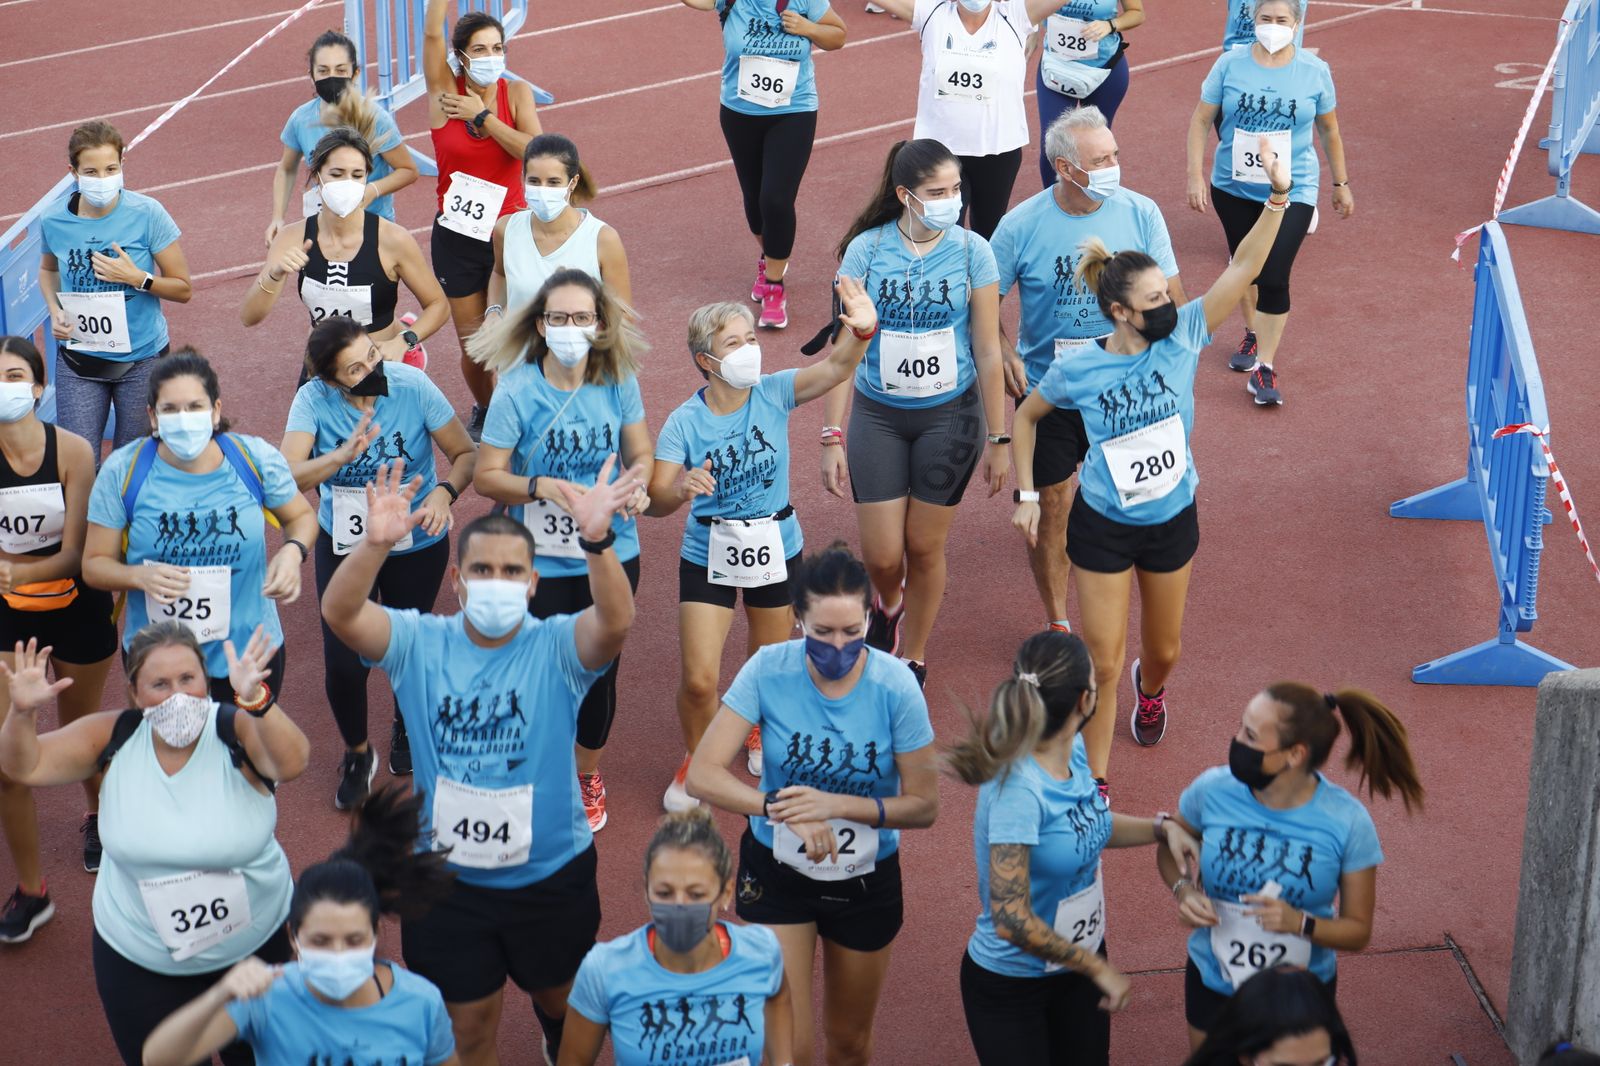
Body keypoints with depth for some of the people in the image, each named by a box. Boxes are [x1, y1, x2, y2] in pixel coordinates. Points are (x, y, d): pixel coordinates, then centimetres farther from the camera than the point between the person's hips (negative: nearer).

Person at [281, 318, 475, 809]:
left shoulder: (412, 386, -21)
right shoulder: (313, 399, -20)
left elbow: (466, 453, -14)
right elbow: (288, 475, -29)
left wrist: (444, 491, -33)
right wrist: (343, 455, -45)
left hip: (417, 543, 0)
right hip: (344, 544, 0)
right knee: (343, 663, -6)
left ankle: (406, 726, 51)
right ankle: (357, 754, 25)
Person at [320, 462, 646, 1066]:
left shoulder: (557, 648, -14)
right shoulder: (419, 644, -10)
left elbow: (616, 621, -35)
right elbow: (339, 613, -26)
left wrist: (597, 543, -55)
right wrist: (375, 545, -47)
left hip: (551, 874, 0)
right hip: (448, 879, 0)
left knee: (562, 1002, 26)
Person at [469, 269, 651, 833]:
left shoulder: (619, 382, -6)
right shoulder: (516, 390, -14)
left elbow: (640, 452, 5)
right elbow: (486, 475, -11)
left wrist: (637, 484, -17)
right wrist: (541, 486, -27)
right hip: (541, 560, -2)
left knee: (600, 670, 14)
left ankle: (588, 777, 40)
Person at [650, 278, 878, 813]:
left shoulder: (773, 393, -12)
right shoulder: (685, 422, -15)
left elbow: (836, 368, -26)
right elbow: (655, 499, -19)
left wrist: (861, 331, -47)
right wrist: (681, 489, -42)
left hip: (776, 549, 2)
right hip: (708, 554, -2)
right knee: (698, 679, -6)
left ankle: (759, 730, 52)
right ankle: (696, 761, 24)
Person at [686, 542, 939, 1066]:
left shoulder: (895, 685, -20)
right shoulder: (769, 670, -20)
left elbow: (923, 805, -15)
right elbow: (702, 775, -23)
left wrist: (835, 805, -30)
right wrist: (780, 808, -39)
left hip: (867, 880, 1)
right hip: (777, 872, -1)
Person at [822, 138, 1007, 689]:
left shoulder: (971, 251, -9)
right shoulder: (866, 249, -10)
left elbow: (988, 352, -4)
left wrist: (998, 439, -2)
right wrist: (833, 437, -8)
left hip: (949, 416, 0)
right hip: (877, 416, 0)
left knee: (925, 548, 8)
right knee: (881, 555, 1)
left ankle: (913, 657, 30)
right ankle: (888, 605, 38)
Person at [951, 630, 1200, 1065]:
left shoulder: (1073, 749, -8)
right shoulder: (1017, 788, -32)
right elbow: (1011, 920, -34)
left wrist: (1160, 828, -3)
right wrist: (1099, 968, -22)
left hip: (1080, 958, 7)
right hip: (1011, 984, -7)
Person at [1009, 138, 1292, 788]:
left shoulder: (1182, 337, -14)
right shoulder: (1077, 371, -17)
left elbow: (1244, 267, -19)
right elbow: (1025, 417, 1)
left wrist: (1278, 197, -29)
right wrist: (1025, 496, -1)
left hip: (1173, 520, 3)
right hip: (1103, 527, -3)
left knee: (1164, 648, 21)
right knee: (1103, 663, -1)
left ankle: (1150, 687, 59)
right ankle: (1097, 780, 16)